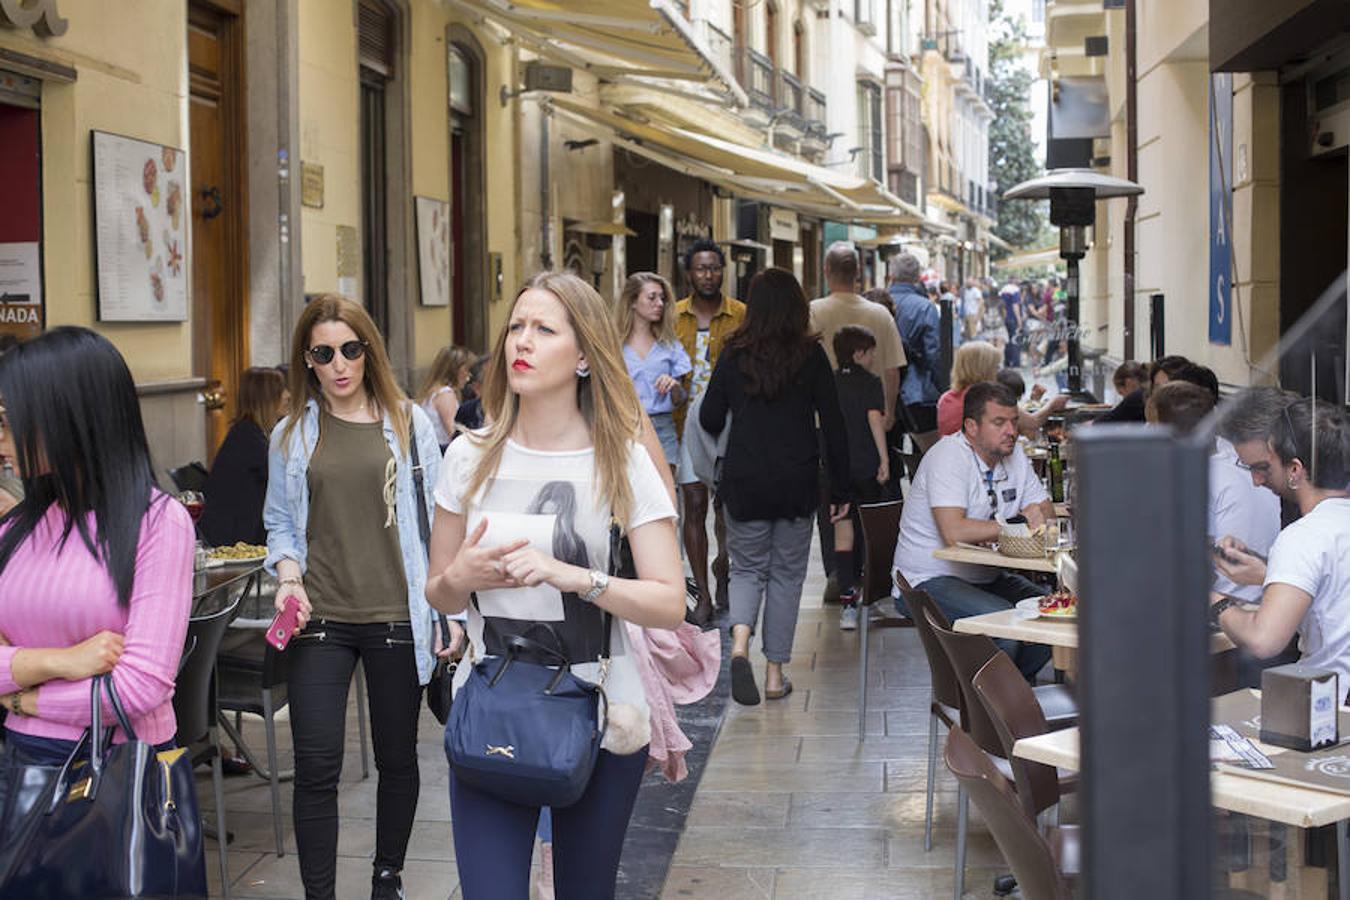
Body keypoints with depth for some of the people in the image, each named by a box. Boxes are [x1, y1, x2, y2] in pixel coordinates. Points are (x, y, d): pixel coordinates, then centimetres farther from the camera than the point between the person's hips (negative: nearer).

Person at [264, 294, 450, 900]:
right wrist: (288, 574, -7)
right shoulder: (292, 434, 6)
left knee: (397, 757, 12)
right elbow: (279, 522, 13)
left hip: (396, 616, 0)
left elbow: (435, 516, 3)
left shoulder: (407, 422, 2)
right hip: (320, 621, 0)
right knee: (316, 769, -4)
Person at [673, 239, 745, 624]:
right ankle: (703, 595, 8)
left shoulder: (742, 316, 2)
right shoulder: (673, 316, 7)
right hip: (687, 423, 1)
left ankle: (722, 564, 32)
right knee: (694, 505, 0)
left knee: (727, 501, 1)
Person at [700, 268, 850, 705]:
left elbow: (709, 420, 1)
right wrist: (841, 490, 2)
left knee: (748, 568, 13)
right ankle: (775, 673, 13)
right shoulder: (812, 356, -5)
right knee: (786, 573, 11)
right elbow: (833, 426, -4)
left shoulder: (734, 355, -2)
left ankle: (739, 641, -14)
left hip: (743, 483, 1)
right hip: (797, 484, -1)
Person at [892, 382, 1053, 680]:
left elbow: (1046, 513, 7)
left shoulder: (1014, 454, 6)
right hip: (930, 580, -8)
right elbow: (954, 532, -32)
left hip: (985, 577, 8)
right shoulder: (948, 457, -19)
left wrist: (1038, 516, -18)